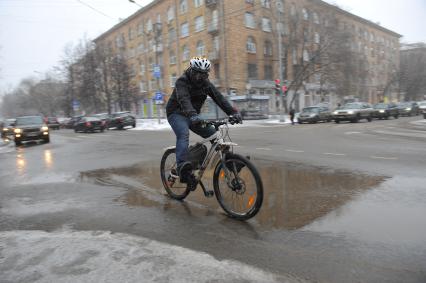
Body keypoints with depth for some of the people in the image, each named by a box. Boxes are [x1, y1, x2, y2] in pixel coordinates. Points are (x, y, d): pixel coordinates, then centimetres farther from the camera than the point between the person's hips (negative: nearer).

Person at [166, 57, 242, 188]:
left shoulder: (206, 83, 1)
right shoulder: (182, 82, -17)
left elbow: (219, 98, -10)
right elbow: (184, 100, -36)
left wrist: (233, 112, -24)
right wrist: (193, 115, -55)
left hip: (194, 116, 6)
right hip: (176, 114, -6)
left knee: (214, 134, -10)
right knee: (183, 134, -35)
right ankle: (183, 167, -44)